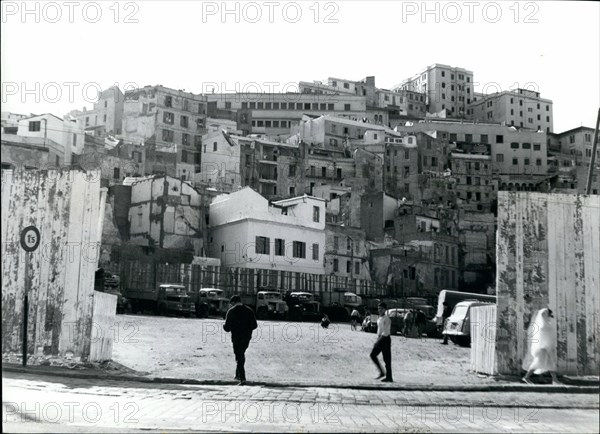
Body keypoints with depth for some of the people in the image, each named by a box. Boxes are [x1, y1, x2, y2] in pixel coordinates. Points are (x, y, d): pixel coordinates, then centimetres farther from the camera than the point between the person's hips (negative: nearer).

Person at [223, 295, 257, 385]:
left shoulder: (231, 311, -8)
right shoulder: (249, 311, 2)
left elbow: (227, 328, -10)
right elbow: (254, 325, 2)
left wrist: (224, 325, 12)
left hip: (237, 338, -4)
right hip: (247, 337, 4)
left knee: (239, 358, 0)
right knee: (241, 355, 23)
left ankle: (242, 379, -7)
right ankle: (238, 375, 31)